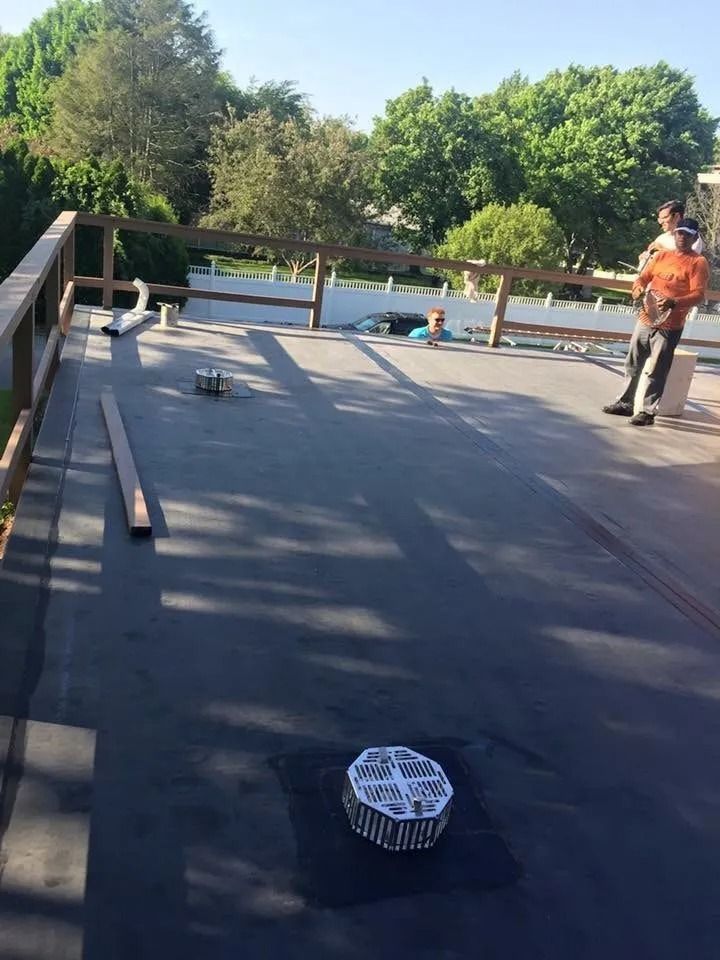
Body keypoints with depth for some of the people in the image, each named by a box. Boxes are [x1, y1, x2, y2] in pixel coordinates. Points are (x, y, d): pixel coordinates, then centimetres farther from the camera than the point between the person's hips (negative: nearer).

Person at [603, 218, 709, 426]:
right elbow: (643, 278, 15)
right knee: (633, 364, 13)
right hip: (645, 320, 6)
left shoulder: (698, 263, -6)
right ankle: (625, 403, 25)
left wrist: (674, 302, -32)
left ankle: (648, 412, 4)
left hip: (669, 327, -6)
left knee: (657, 372, -3)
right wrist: (639, 289, -10)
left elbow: (698, 295, -15)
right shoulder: (661, 255, 11)